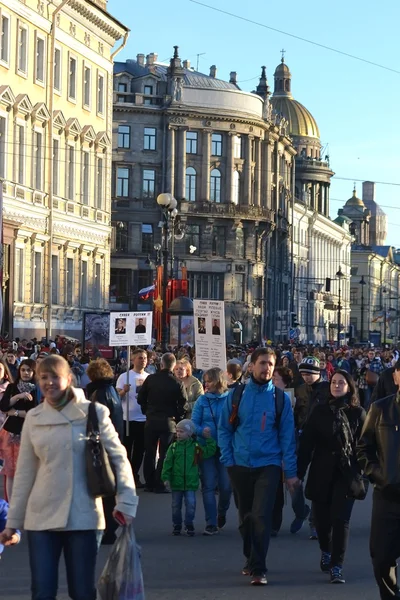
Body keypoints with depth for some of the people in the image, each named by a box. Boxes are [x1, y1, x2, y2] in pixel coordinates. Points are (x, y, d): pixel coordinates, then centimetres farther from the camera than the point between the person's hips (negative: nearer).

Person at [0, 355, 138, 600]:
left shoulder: (93, 412, -3)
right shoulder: (34, 417, 6)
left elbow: (118, 457, -2)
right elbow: (25, 472, 9)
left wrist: (126, 503, -12)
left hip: (83, 516, -2)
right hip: (41, 516, 2)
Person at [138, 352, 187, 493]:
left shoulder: (151, 379, -4)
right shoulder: (177, 384, -10)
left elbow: (140, 399, 2)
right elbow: (183, 405, -8)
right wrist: (177, 418, 6)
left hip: (151, 421, 2)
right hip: (168, 422, -2)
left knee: (149, 453, 13)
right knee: (164, 455, 3)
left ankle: (149, 483, 17)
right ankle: (159, 485, 2)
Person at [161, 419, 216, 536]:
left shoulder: (195, 447, 0)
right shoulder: (173, 447, 1)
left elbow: (209, 452, 3)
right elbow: (167, 463, 0)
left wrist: (209, 439, -5)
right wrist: (166, 477, -7)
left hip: (191, 482, -1)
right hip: (176, 482, 1)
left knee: (191, 504, -6)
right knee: (176, 505, 9)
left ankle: (189, 525, 10)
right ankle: (177, 525, 22)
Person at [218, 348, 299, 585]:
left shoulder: (280, 398, -1)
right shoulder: (236, 395, 2)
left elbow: (287, 436, 0)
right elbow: (224, 429, 6)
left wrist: (291, 472, -3)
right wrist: (228, 460, -4)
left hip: (268, 465, -2)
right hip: (240, 466, 2)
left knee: (261, 516, -12)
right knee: (246, 517, 13)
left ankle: (258, 569, -9)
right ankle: (251, 560, 31)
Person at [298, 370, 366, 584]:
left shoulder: (358, 413, 0)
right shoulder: (320, 411, 3)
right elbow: (306, 443, 0)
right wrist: (299, 472, -5)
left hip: (346, 473, -2)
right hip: (321, 473, 2)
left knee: (340, 519, -6)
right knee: (321, 517, 9)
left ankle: (337, 567, -2)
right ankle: (326, 552, 37)